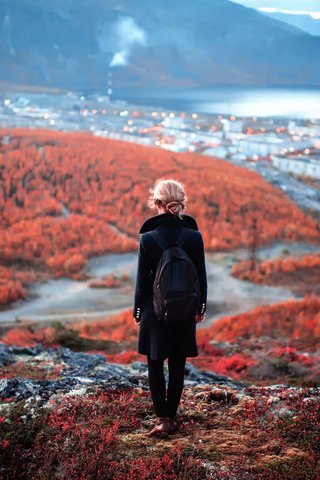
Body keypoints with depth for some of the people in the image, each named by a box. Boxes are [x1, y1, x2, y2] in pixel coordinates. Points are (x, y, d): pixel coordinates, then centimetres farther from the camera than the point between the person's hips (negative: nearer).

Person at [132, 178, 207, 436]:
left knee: (155, 366, 10)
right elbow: (201, 275, -1)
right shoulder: (194, 236, -9)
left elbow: (142, 278, -7)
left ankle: (163, 418, 3)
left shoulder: (148, 238, -13)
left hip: (155, 309, -2)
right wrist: (201, 306, 13)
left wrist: (137, 310, 6)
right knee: (178, 366, 13)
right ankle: (171, 417, 20)